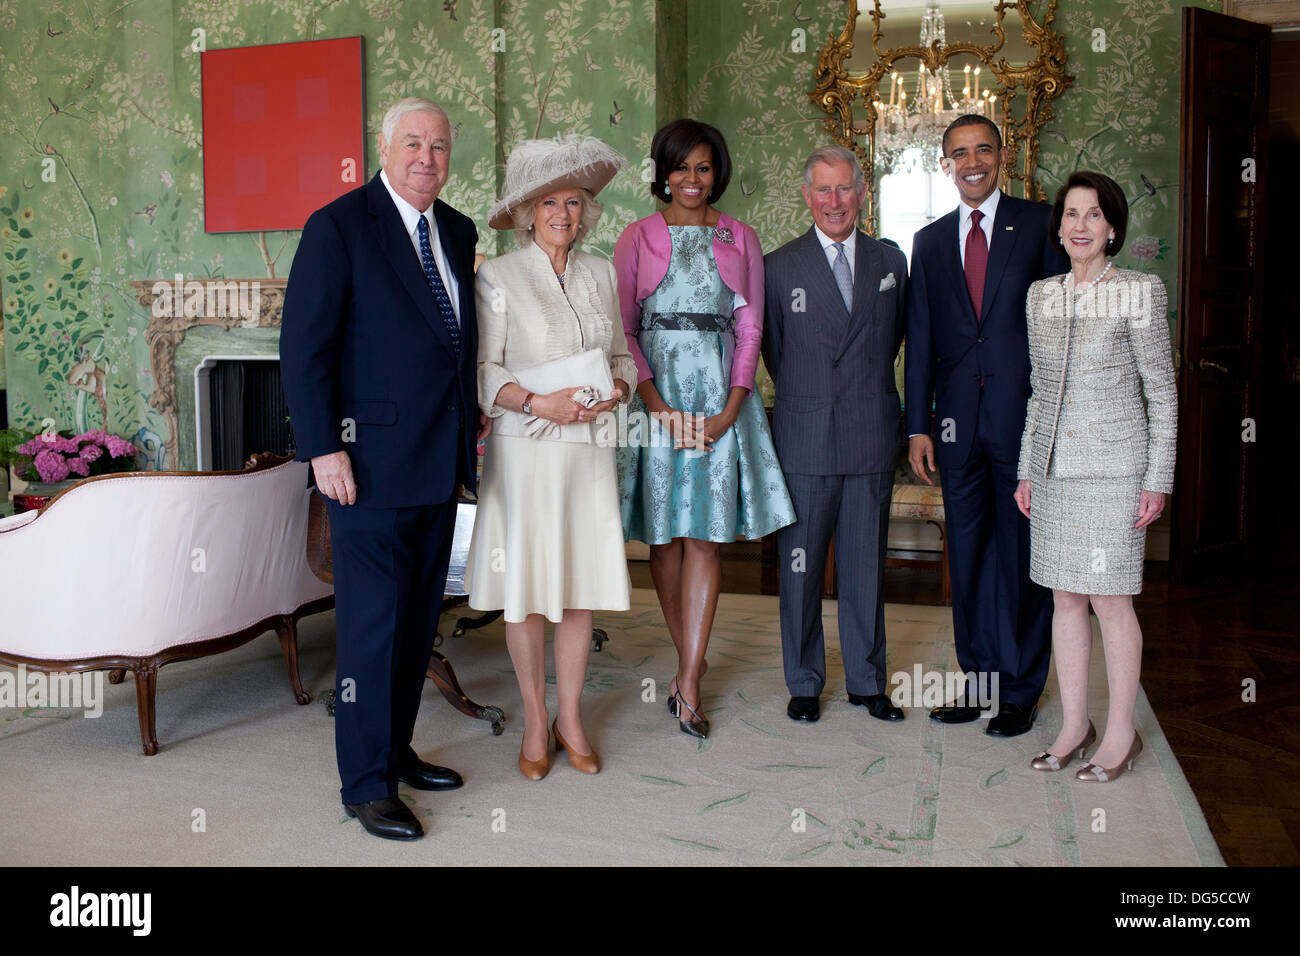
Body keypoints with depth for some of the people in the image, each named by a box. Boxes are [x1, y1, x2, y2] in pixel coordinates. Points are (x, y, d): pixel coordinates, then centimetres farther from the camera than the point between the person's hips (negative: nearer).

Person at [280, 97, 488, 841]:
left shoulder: (458, 232, 13)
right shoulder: (338, 227, -7)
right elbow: (304, 346, -11)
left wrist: (472, 423, 13)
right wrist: (324, 447, -17)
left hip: (440, 460, 7)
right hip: (371, 461, -7)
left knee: (420, 618, 14)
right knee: (372, 623, -1)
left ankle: (396, 751, 30)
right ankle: (367, 785, 12)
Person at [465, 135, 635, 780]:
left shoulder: (600, 273, 11)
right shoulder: (498, 276, -1)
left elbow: (621, 353, 16)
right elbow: (482, 369, -5)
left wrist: (618, 388, -5)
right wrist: (538, 403, -18)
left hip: (589, 448, 3)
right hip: (524, 449, -3)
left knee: (581, 584, 7)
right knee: (526, 589, 2)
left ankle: (571, 717, 23)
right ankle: (535, 721, 20)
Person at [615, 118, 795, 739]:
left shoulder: (740, 239, 11)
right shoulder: (638, 238, 7)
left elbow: (750, 327, 6)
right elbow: (623, 329, 1)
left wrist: (731, 408, -7)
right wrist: (658, 405, -11)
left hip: (720, 396, 0)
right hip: (657, 392, 0)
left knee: (706, 535, -4)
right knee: (663, 533, 4)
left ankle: (686, 683, 0)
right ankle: (689, 657, 21)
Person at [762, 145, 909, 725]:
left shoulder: (891, 261, 8)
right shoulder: (779, 267, 1)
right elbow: (773, 350, 9)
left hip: (872, 437, 2)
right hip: (805, 440, -2)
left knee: (866, 563, 10)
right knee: (801, 566, 4)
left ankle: (867, 681, 24)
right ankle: (804, 682, 19)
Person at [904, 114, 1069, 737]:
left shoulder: (1039, 225, 3)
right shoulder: (930, 242, 13)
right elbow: (920, 341, 10)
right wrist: (918, 426, 4)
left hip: (1024, 415, -3)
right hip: (958, 423, 3)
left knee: (1022, 555, 3)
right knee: (967, 557, 10)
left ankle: (1021, 691, 16)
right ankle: (978, 680, 23)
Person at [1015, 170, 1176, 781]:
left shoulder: (1138, 293, -5)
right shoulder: (1042, 295, 10)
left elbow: (1162, 392, -4)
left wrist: (1158, 479, -8)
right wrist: (1027, 469, 13)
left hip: (1112, 466, -5)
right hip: (1054, 466, 5)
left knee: (1110, 601, 0)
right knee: (1064, 598, 9)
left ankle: (1121, 733, 15)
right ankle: (1074, 725, 21)